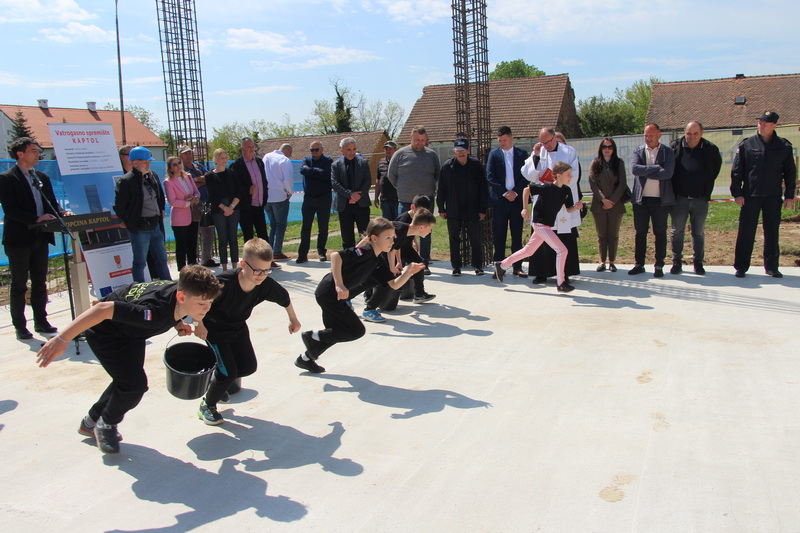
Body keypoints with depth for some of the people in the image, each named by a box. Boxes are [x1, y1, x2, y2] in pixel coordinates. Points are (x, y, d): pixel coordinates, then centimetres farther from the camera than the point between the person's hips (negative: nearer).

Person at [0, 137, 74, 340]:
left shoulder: (43, 177, 12)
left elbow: (52, 203, 12)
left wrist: (62, 213, -9)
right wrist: (37, 219, -26)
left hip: (41, 237, 6)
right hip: (19, 239, -6)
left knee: (40, 282, 12)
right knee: (19, 284, 4)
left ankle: (41, 321, 21)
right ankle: (20, 326, 11)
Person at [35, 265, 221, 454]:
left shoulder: (185, 291, -22)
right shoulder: (156, 310, -45)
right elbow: (104, 309, -43)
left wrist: (177, 324, -6)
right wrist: (62, 339, -43)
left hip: (130, 330, 8)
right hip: (105, 331, -8)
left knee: (127, 379, 19)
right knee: (135, 384, -15)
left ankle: (91, 422, 43)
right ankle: (106, 425, 15)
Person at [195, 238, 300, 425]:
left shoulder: (266, 285, -23)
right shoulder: (224, 283, -38)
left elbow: (285, 298, -1)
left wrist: (293, 319, 14)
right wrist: (199, 324, -20)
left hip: (238, 328, 6)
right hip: (214, 330, -5)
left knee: (249, 367, 5)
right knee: (228, 372, -12)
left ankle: (217, 379, 36)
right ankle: (207, 406, 16)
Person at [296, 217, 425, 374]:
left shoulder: (380, 261, 9)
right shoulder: (365, 251, -19)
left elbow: (394, 284, 7)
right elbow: (336, 255, -30)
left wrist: (408, 272, -10)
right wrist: (339, 285, -33)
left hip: (332, 295, 9)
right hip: (329, 293, -9)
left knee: (335, 332, 21)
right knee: (357, 331, -4)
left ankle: (306, 359, 35)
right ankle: (313, 336, 4)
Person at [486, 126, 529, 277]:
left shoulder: (522, 154, 6)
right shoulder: (494, 154, 5)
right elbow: (490, 177, -2)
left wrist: (515, 192, -10)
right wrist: (505, 193, -10)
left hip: (517, 199, 1)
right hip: (499, 200, 0)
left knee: (517, 235, 4)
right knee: (499, 236, 1)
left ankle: (517, 266, 9)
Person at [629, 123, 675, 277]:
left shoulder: (668, 152, 0)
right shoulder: (638, 151, 5)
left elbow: (668, 173, -16)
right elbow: (634, 169, -13)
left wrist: (645, 172, -14)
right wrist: (656, 167, -16)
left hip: (661, 199, -2)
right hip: (641, 199, 2)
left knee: (660, 233, 5)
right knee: (640, 232, 9)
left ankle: (659, 266, 13)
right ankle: (639, 264, 18)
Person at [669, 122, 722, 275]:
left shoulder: (710, 149, -1)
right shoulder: (675, 147, -3)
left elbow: (716, 167, 16)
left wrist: (707, 187, 11)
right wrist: (672, 189, 6)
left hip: (700, 199, 1)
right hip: (679, 198, 0)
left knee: (699, 232, 9)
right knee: (677, 231, 5)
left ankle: (698, 262, 18)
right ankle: (677, 261, 14)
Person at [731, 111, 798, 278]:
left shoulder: (784, 147, 5)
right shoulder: (747, 145, 1)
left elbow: (790, 173, 9)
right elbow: (736, 171, 2)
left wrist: (789, 195, 4)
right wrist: (737, 193, -5)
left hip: (773, 197, 1)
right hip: (750, 196, -1)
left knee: (772, 233, 7)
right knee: (746, 232, -1)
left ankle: (771, 267, 16)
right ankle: (741, 267, 6)